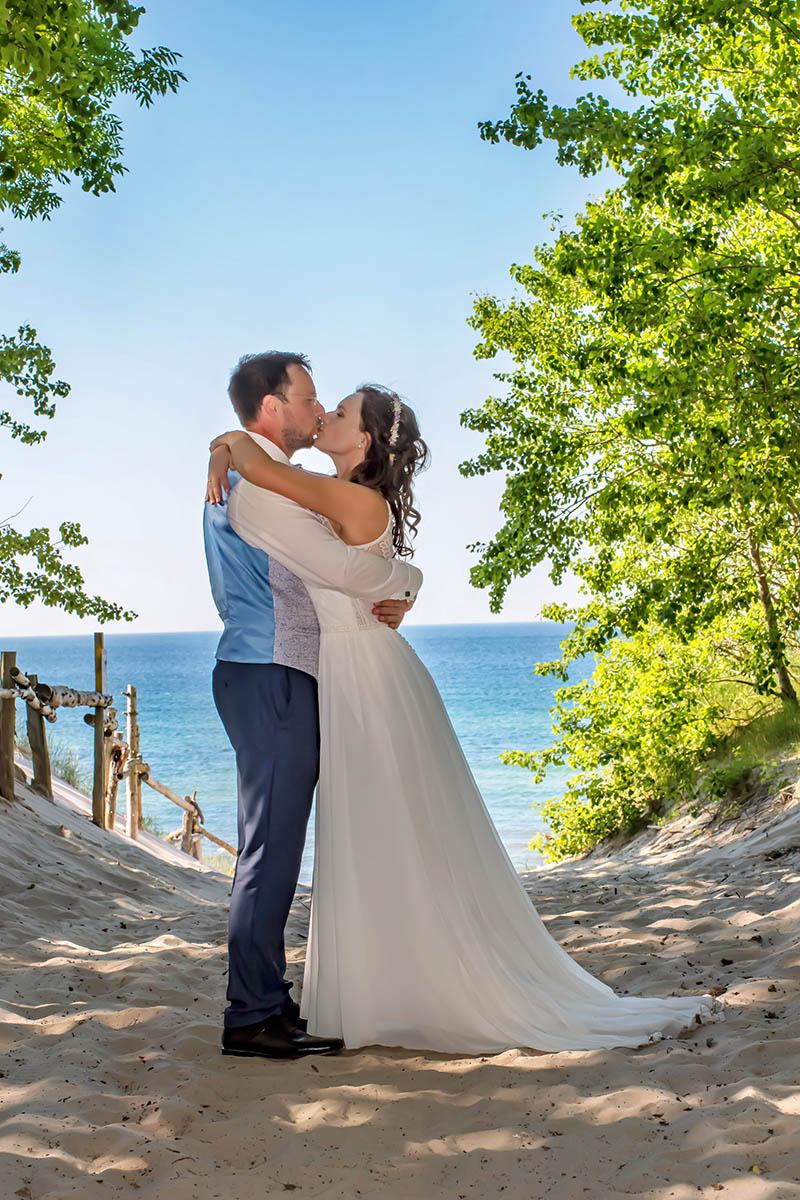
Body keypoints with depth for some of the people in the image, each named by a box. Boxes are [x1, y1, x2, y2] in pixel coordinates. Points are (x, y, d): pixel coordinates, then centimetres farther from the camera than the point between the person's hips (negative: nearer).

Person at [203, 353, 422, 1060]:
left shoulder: (254, 478, 22)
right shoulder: (256, 480, -12)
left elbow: (314, 576, 24)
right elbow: (340, 567, -19)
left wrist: (384, 600, 6)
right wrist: (408, 580, 1)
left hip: (277, 679, 11)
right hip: (270, 678, -11)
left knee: (275, 844, 13)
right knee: (272, 847, -7)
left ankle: (264, 1000, 21)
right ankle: (254, 1017, -1)